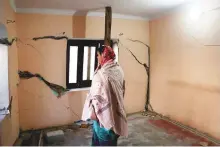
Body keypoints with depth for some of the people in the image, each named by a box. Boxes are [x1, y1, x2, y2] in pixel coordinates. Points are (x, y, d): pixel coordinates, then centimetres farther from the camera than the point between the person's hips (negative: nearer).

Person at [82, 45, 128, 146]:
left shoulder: (101, 73, -25)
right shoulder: (118, 70, -2)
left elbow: (97, 96, -20)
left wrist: (93, 113, -11)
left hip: (104, 114, -7)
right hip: (116, 111, 8)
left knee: (104, 142, 15)